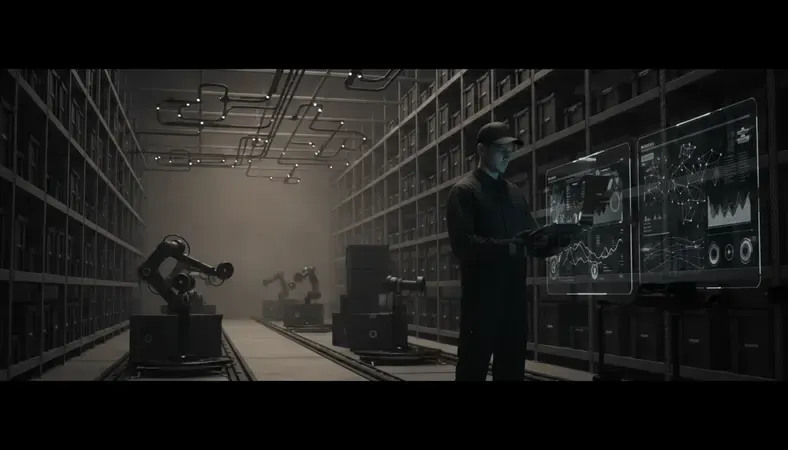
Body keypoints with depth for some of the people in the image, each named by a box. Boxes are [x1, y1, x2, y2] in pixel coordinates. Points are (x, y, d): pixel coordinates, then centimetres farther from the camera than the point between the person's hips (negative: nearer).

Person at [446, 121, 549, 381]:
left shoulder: (515, 193, 18)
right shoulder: (464, 191, -2)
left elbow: (531, 237, 15)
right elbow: (462, 243, -15)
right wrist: (507, 247, -26)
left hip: (514, 294, 6)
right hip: (481, 296, -6)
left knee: (512, 368, 10)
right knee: (474, 367, -3)